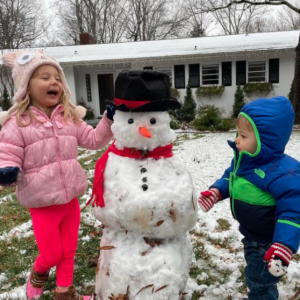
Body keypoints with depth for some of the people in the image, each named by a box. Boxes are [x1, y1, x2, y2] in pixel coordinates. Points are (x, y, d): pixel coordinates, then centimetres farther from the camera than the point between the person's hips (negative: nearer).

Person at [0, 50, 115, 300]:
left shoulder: (70, 117, 2)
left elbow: (93, 140, 5)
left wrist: (108, 121, -9)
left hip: (70, 198, 4)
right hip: (42, 204, -4)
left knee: (68, 251, 18)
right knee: (51, 255, 9)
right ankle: (37, 275, 45)